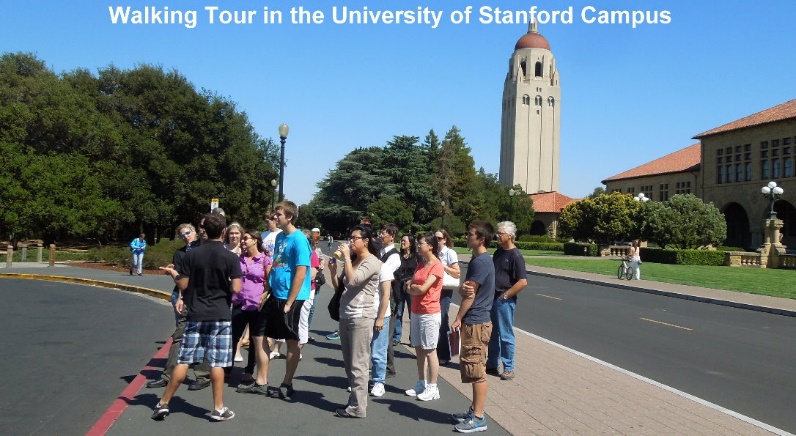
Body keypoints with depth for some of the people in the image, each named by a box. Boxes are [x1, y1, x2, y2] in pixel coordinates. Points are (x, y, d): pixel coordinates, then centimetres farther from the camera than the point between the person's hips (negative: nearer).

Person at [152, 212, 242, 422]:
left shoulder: (192, 254, 0)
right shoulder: (231, 257, -7)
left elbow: (184, 285, 2)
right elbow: (236, 289, -12)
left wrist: (173, 273, 21)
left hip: (196, 315, 2)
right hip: (220, 315, -2)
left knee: (184, 360, 9)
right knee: (217, 363, 3)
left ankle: (163, 403, 16)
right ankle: (218, 408, 9)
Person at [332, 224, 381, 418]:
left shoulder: (372, 262, -9)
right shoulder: (353, 261, 18)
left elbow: (352, 280, -24)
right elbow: (342, 288, 23)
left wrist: (346, 257, -14)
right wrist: (334, 272, 8)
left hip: (361, 318, -9)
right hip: (345, 317, 9)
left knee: (358, 365, -5)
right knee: (349, 364, 13)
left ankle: (358, 407, -1)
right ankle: (353, 400, 23)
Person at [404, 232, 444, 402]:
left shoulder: (437, 266, -13)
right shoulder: (420, 264, 12)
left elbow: (422, 288, -20)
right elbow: (410, 289, 7)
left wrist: (413, 286, -1)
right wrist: (417, 288, -13)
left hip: (430, 314, -8)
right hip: (416, 312, 8)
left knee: (429, 350, -1)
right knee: (419, 349, 12)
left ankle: (432, 388, 7)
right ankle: (421, 384, 22)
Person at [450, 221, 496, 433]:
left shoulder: (481, 261, -17)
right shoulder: (478, 260, 14)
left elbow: (470, 294, -16)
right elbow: (464, 290, 10)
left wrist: (458, 319, -9)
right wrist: (463, 288, -14)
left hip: (476, 322, -10)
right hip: (473, 321, 10)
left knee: (476, 370, -4)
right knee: (472, 369, 16)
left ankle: (478, 418, 3)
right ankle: (475, 410, 26)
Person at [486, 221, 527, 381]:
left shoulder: (515, 256, -14)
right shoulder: (498, 252, 10)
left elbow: (523, 282, -20)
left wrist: (505, 295, -16)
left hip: (505, 301, -8)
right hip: (493, 298, 8)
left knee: (505, 335, 1)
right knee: (492, 333, 15)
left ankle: (509, 368, 12)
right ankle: (492, 364, 27)